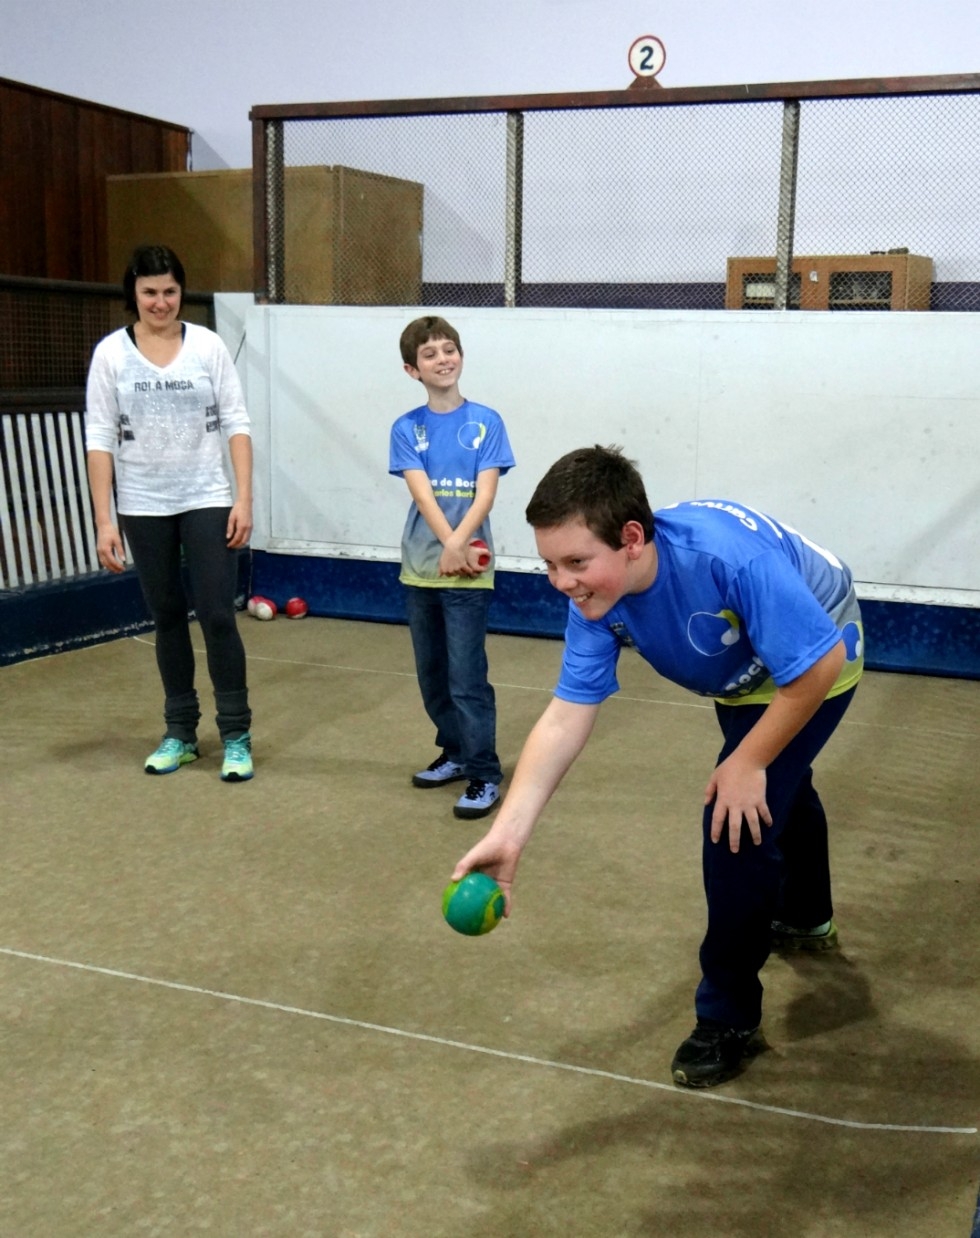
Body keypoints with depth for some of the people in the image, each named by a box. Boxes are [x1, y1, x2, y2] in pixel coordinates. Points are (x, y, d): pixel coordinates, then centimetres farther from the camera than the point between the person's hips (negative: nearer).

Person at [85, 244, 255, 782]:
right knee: (167, 618, 10)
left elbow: (236, 425, -1)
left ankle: (236, 735, 6)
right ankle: (180, 731, 22)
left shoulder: (208, 345, -1)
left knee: (217, 616, -4)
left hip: (207, 501, -1)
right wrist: (104, 520, -8)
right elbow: (99, 439, -3)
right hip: (143, 508, 1)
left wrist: (244, 498, -9)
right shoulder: (110, 352, -2)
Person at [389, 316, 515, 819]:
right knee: (431, 674, 13)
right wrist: (449, 545, -24)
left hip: (468, 570, -3)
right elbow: (422, 494, -10)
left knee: (466, 676, -6)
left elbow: (485, 494, -9)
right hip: (420, 567, 3)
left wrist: (459, 545, -22)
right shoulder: (407, 429, 2)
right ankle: (454, 752, 30)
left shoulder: (486, 422, -2)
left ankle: (484, 774, 1)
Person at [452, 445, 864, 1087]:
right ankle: (805, 918, 62)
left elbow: (821, 662, -38)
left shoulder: (731, 556, -46)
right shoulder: (596, 599, -28)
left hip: (812, 665, -7)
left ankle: (729, 1020, 3)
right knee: (777, 792, 30)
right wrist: (508, 833, -38)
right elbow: (566, 717, -29)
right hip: (743, 677, 7)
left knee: (738, 821, -18)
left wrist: (748, 761, -29)